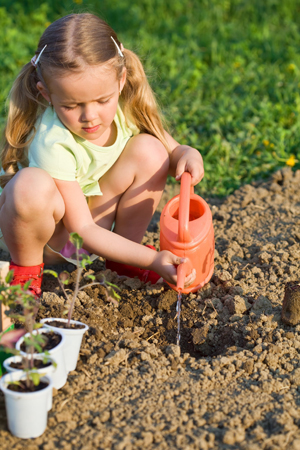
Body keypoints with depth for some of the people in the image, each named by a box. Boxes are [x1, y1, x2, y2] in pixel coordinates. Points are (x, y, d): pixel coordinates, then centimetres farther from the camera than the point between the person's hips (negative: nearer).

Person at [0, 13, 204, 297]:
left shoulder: (124, 107, -16)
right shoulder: (52, 145, -33)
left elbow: (170, 150, -1)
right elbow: (81, 229, -30)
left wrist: (188, 155, -26)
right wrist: (151, 259, -37)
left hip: (97, 216, 6)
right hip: (39, 231, -5)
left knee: (150, 150, -15)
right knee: (32, 185, -39)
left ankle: (122, 260, -1)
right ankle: (25, 268, -9)